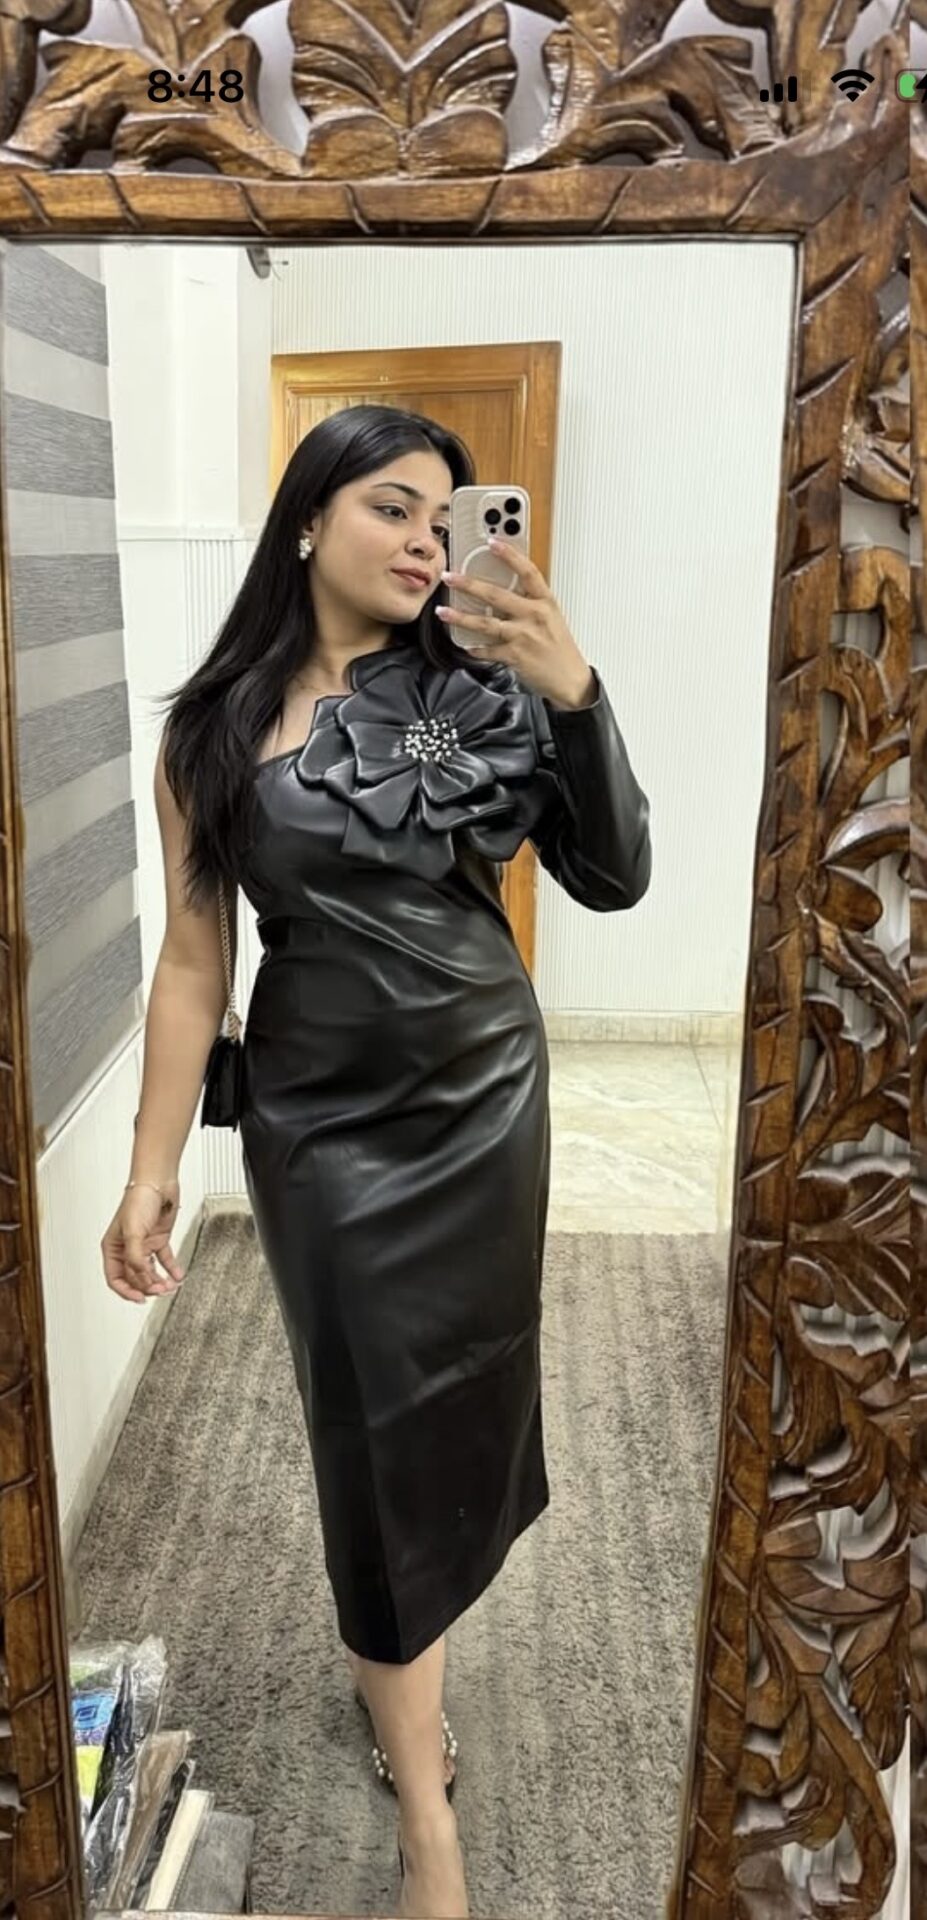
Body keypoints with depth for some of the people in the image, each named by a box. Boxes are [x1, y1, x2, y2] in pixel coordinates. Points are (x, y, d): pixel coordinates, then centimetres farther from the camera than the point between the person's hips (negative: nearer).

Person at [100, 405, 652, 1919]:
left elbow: (614, 879, -8)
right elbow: (193, 956, -3)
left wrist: (574, 693, -21)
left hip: (489, 1097, 2)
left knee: (456, 1397, 16)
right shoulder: (218, 729, -5)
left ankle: (391, 1650, 46)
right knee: (380, 1425, 6)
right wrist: (153, 1168, -4)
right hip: (324, 1119, -2)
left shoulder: (476, 689, -3)